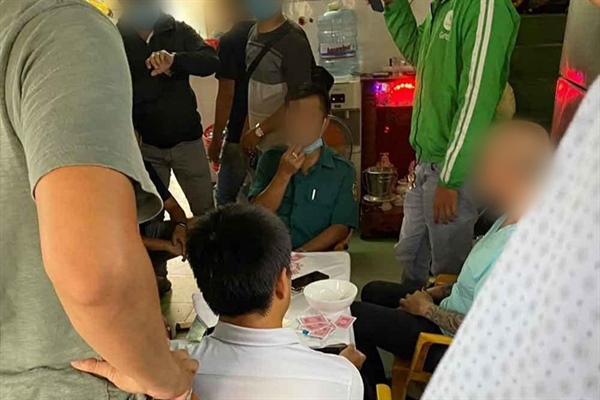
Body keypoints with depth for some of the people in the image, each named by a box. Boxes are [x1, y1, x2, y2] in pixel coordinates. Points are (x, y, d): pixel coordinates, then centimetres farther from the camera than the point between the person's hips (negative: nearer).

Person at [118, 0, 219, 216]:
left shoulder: (179, 31, 0)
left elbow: (211, 62, -16)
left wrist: (175, 59, -33)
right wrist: (160, 74, -17)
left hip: (187, 140, 1)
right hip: (146, 144, 0)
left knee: (206, 211, 7)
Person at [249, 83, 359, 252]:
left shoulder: (342, 171, 1)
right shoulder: (270, 160, 8)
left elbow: (340, 228, -4)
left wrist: (301, 253, -16)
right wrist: (284, 174, -10)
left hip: (316, 256, -1)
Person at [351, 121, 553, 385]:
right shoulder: (516, 217, -4)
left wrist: (427, 309, -15)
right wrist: (442, 291, 4)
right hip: (454, 310, 9)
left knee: (354, 316, -4)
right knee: (374, 293, 19)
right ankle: (380, 384, 31)